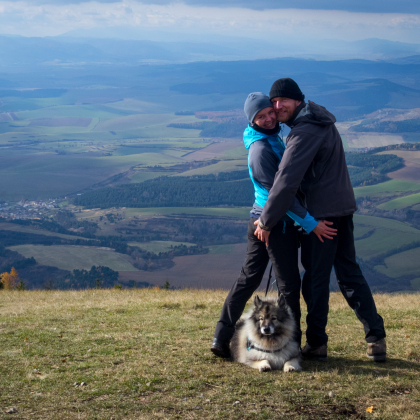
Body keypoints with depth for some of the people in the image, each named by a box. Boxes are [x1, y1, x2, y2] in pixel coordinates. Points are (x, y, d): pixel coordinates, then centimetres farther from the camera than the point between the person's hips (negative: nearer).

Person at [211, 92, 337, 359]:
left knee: (249, 278, 12)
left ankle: (222, 339, 16)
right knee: (289, 284, 0)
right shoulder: (261, 149, -19)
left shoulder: (273, 139, 13)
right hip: (276, 223, -10)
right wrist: (310, 222, -20)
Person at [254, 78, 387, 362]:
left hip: (322, 211, -9)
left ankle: (316, 344, 9)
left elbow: (287, 181, -22)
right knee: (349, 272, 12)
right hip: (343, 206, 9)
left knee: (316, 278, 1)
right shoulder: (322, 121, 16)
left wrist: (266, 221, -15)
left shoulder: (305, 131, -16)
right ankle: (376, 338, 10)